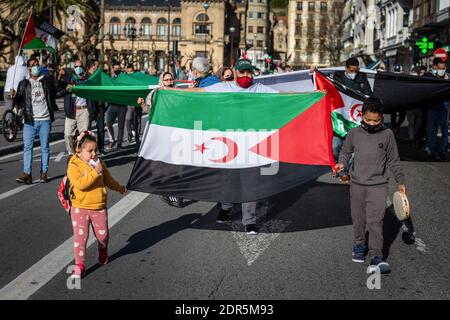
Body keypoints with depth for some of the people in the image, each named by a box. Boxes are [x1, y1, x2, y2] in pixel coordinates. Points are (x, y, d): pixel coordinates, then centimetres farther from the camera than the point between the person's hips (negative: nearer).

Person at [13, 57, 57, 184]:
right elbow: (20, 101, 5)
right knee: (27, 146, -7)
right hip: (30, 120, 0)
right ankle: (27, 173, -9)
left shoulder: (47, 81, 10)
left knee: (45, 147, 4)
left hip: (45, 120, 0)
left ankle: (44, 173, 9)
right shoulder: (23, 84, 10)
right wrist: (15, 97, -13)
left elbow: (54, 94, 9)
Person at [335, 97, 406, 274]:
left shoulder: (387, 134, -2)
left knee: (375, 221, -9)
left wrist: (400, 181, 10)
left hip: (378, 186, -2)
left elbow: (393, 160, 7)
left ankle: (376, 257, -6)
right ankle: (359, 245, 33)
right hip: (357, 185, 2)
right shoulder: (354, 133, -1)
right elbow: (346, 151, 16)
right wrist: (341, 163, -4)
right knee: (358, 219, 12)